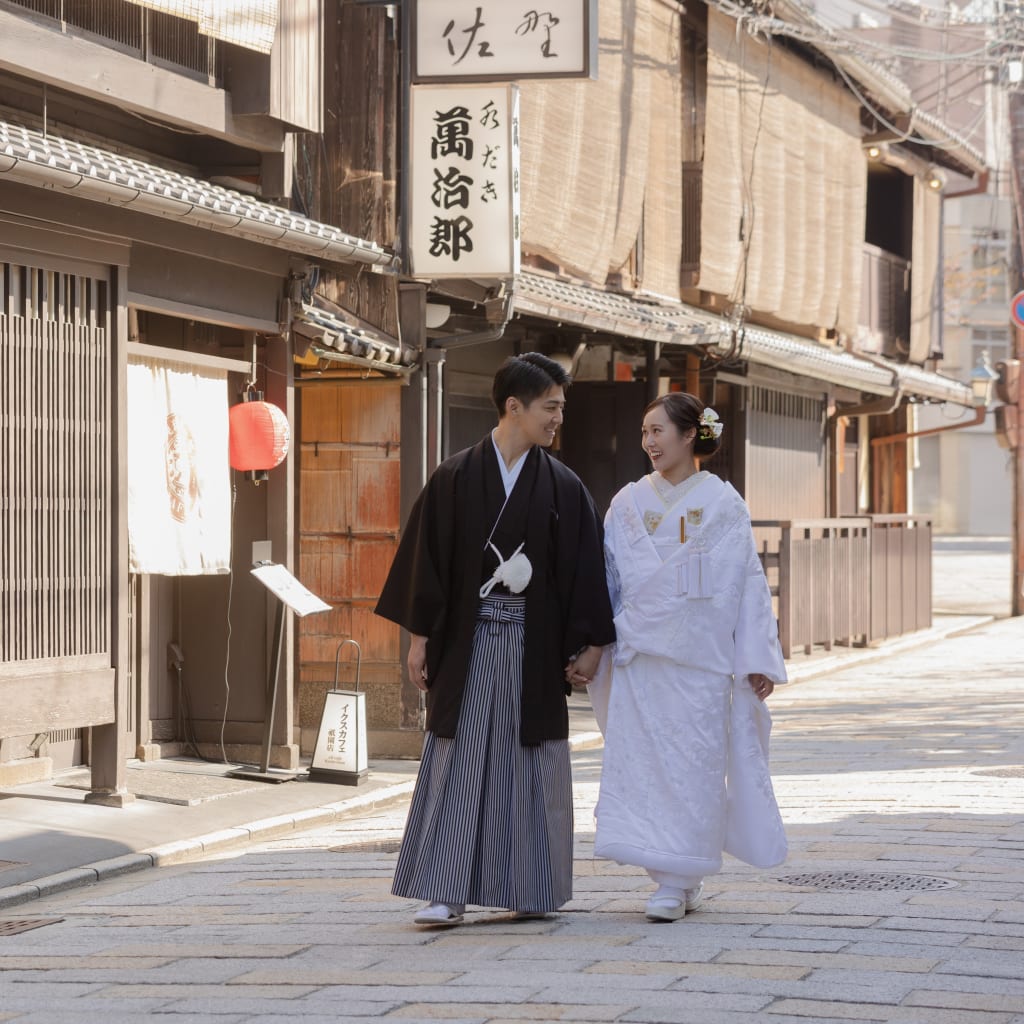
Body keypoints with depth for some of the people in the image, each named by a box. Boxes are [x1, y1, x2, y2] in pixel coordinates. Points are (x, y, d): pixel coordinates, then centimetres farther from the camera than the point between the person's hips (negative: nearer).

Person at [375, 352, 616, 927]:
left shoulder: (564, 488, 4)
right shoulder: (454, 480, 1)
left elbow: (586, 569, 4)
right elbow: (428, 558, 2)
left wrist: (590, 644, -2)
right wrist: (420, 637, -2)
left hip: (535, 644, 1)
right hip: (467, 643, -1)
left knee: (532, 765, 5)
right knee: (459, 762, -3)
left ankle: (532, 890, 15)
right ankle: (446, 893, -2)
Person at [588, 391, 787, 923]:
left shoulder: (722, 503, 1)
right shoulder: (628, 504, 10)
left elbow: (747, 581, 0)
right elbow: (608, 580, 11)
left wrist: (758, 660, -5)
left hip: (699, 654, -3)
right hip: (640, 651, 3)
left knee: (690, 762, -4)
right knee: (640, 758, -2)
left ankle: (677, 884, -1)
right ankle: (678, 879, 6)